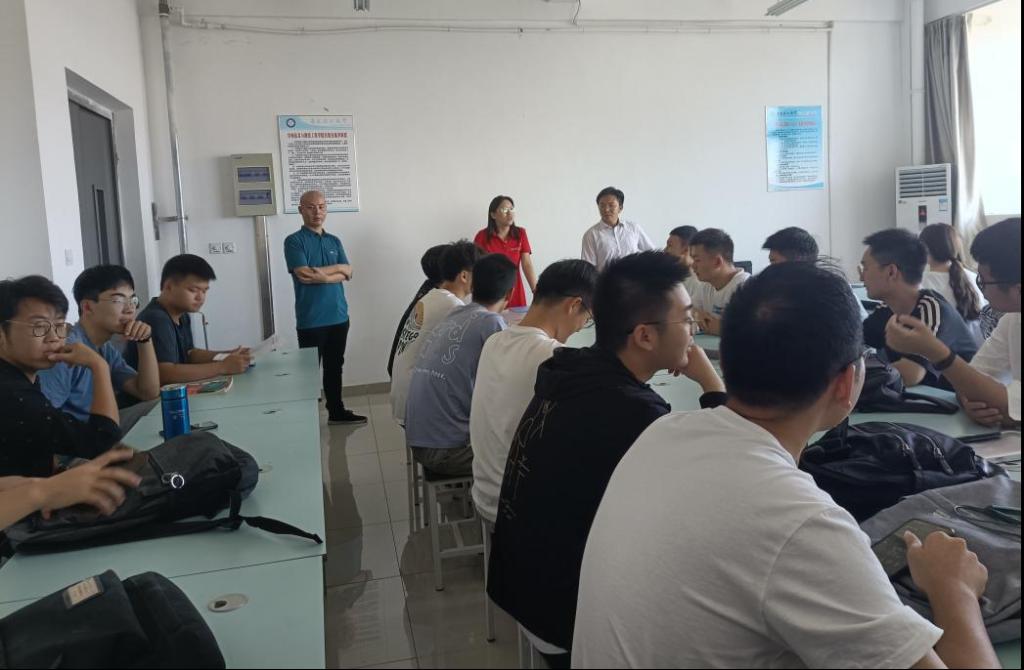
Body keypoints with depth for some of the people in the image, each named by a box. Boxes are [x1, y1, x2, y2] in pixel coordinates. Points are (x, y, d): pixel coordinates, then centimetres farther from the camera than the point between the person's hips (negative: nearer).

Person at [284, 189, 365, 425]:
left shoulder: (334, 241, 13)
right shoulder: (294, 241, -4)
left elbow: (348, 273, 2)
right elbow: (303, 274, -17)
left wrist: (319, 273, -14)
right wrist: (336, 268, -5)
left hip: (339, 316, 6)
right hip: (310, 320, -5)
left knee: (335, 366, 15)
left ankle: (336, 411, 27)